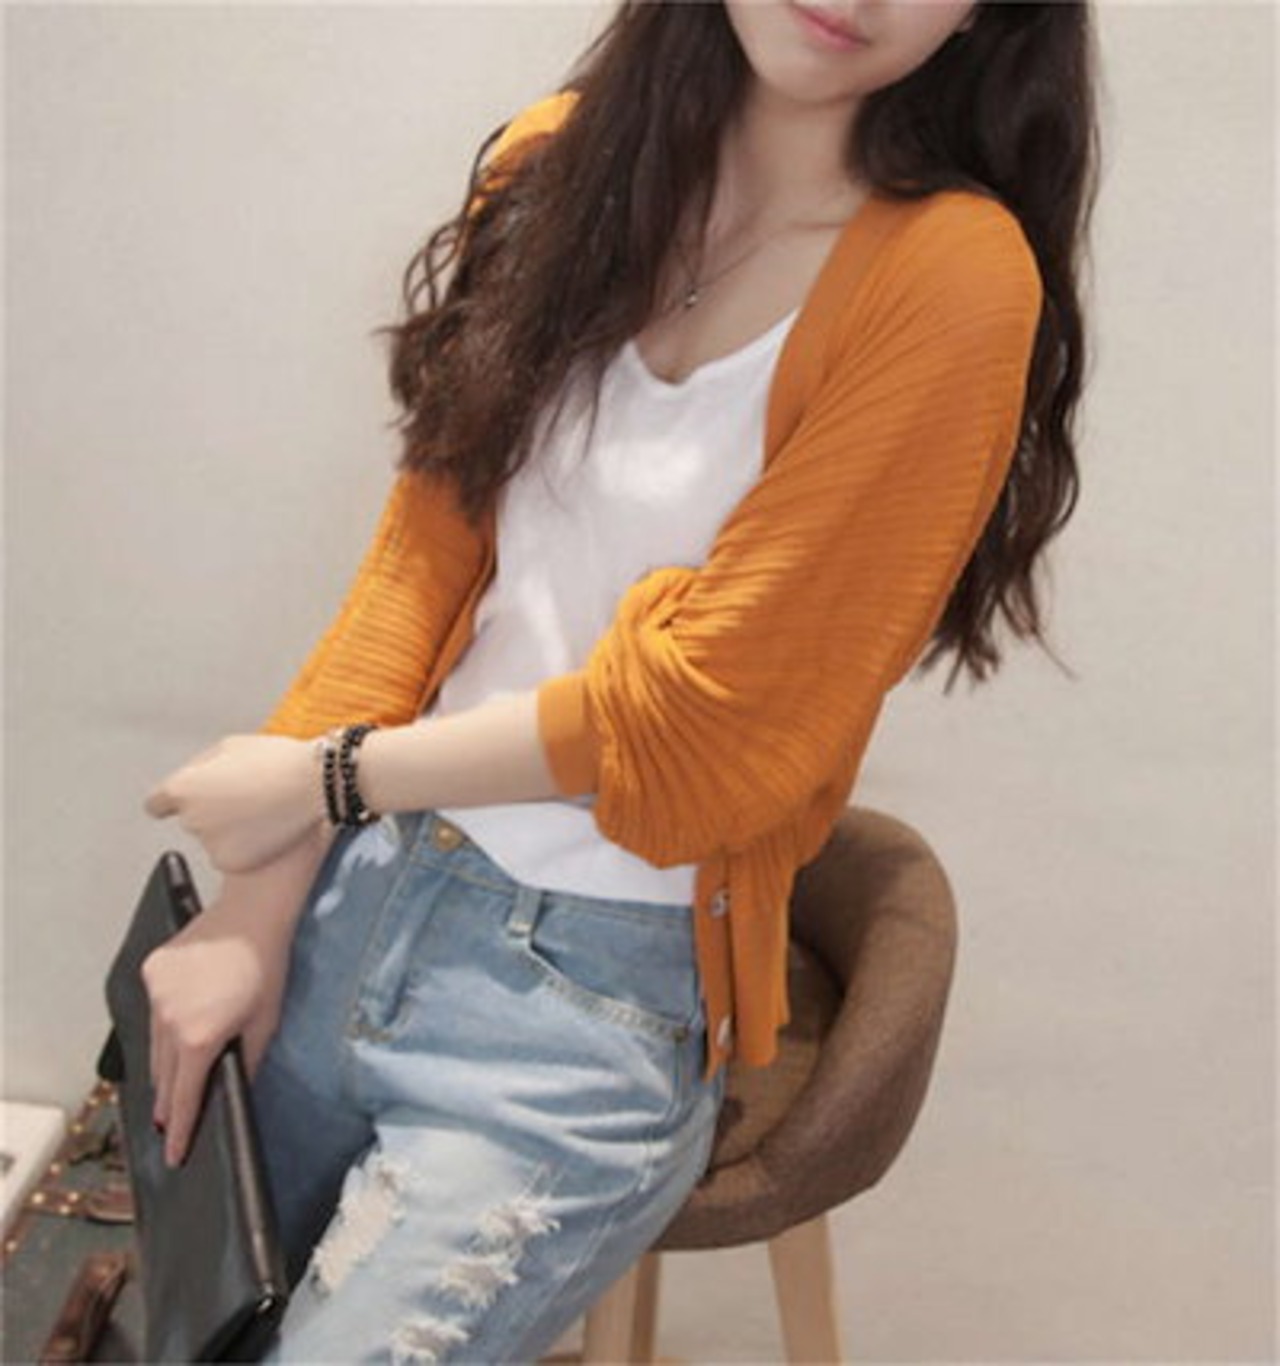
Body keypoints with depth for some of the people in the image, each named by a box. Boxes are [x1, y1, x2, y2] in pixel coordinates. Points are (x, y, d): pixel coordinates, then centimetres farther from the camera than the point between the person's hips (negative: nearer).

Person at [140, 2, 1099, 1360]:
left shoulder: (950, 276, -17)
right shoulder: (562, 162, 1)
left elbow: (700, 714, -16)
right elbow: (425, 551, 0)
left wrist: (331, 775, -7)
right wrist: (259, 907, -4)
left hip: (598, 998, -5)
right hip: (363, 894, 6)